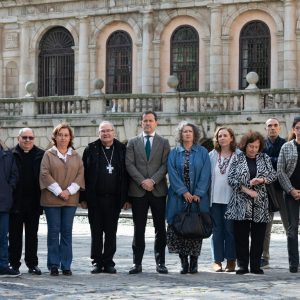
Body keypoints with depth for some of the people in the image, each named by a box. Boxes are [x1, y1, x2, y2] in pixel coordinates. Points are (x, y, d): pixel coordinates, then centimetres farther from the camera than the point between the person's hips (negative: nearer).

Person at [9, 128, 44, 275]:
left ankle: (32, 263, 15)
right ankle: (14, 263, 13)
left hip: (33, 202, 1)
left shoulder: (41, 155, 5)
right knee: (15, 234, 6)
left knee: (32, 234, 8)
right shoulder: (11, 155, 0)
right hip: (16, 201, -1)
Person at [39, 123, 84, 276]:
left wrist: (69, 190, -10)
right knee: (54, 231, -1)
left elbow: (80, 174, 4)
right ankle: (54, 265, 4)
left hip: (70, 199, 2)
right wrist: (58, 191, -12)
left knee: (67, 232, 3)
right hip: (52, 199, -2)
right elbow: (45, 174, -5)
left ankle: (66, 265, 7)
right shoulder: (48, 154, 3)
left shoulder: (76, 156, 11)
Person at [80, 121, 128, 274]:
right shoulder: (91, 150, 3)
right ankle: (97, 262, 12)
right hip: (95, 198, 0)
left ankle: (108, 262, 13)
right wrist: (83, 198, -4)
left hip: (114, 198, 0)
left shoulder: (121, 150, 5)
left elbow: (126, 174, 4)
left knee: (111, 232, 6)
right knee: (96, 232, 5)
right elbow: (84, 174, 2)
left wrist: (126, 198, -1)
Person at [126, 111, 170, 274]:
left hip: (158, 190, 0)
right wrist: (142, 181, -11)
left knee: (160, 228, 2)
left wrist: (153, 180, -13)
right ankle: (137, 263, 6)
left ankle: (160, 262, 7)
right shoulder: (133, 142, 10)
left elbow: (165, 165, 0)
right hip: (138, 190, 0)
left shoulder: (164, 142, 9)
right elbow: (129, 164, 0)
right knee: (138, 229, 2)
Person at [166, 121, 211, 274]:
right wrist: (183, 192, -12)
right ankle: (184, 261, 3)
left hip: (198, 197, 0)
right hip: (179, 197, 1)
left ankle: (194, 262, 5)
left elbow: (205, 174, 0)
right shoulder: (174, 153, 7)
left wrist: (198, 194, -10)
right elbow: (172, 174, -1)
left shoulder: (202, 152, 6)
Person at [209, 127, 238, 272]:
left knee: (230, 229, 1)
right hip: (215, 199, 2)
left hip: (231, 199, -2)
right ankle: (217, 261, 9)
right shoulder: (212, 155, 8)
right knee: (217, 230, 5)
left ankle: (231, 260, 9)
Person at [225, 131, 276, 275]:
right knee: (241, 236, -1)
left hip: (260, 204, 2)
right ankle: (242, 265, 5)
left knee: (258, 236, 2)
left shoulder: (264, 158, 11)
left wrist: (261, 180, -12)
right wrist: (246, 190, -12)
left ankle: (256, 265, 8)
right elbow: (231, 178, -3)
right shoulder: (238, 159, 4)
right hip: (241, 204, -2)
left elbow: (273, 175, 8)